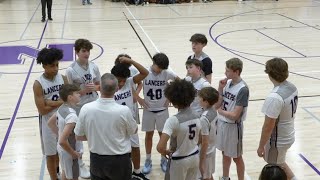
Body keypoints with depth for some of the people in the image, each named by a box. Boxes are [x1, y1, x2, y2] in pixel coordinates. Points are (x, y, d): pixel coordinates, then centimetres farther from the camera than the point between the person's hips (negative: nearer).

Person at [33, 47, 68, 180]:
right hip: (49, 123, -4)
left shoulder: (63, 78, -5)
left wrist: (52, 102, -21)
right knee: (51, 154, 9)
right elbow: (42, 110, -19)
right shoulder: (38, 84, -17)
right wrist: (61, 102, -17)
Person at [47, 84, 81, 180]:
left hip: (62, 149, 8)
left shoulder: (61, 108, -6)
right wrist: (74, 154, -22)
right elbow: (62, 141, -35)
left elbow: (50, 123, 11)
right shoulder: (72, 116, -33)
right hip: (69, 153, -8)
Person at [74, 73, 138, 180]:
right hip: (119, 160, -2)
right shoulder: (124, 111, -22)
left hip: (96, 160, 2)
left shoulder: (86, 109, -15)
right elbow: (134, 131, -1)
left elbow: (78, 136, -2)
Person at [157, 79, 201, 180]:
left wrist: (166, 152, -12)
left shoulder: (173, 120, -26)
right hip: (194, 157, 6)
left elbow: (160, 147, -32)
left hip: (180, 160, -6)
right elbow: (198, 140, 8)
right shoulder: (196, 117, -5)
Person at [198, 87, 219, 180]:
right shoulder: (214, 111, -3)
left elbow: (205, 142, -25)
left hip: (205, 152, -8)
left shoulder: (204, 118, -28)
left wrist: (201, 161, -17)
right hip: (211, 150, 8)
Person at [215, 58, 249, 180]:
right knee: (225, 153, 22)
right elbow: (217, 105, 0)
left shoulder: (243, 89, -22)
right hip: (222, 123, 7)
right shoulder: (227, 82, -2)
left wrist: (221, 111, -9)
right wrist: (220, 89, -11)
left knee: (236, 157, 10)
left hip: (233, 126, -7)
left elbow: (235, 115, -24)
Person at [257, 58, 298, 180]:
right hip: (288, 136, 8)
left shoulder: (274, 97, -31)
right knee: (279, 164, 29)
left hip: (277, 140, -8)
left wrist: (261, 146, -12)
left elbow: (268, 126, -25)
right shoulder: (293, 88, -5)